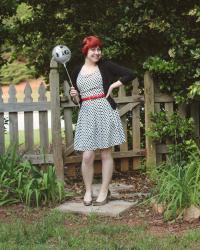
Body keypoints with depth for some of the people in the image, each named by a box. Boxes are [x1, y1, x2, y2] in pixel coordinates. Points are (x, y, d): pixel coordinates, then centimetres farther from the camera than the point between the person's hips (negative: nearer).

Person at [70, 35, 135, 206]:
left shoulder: (106, 65, 2)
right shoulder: (77, 71, 12)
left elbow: (130, 74, -1)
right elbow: (76, 100, 17)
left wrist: (112, 86, -5)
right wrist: (74, 96, -5)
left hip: (105, 111, -2)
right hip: (86, 113, 3)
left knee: (106, 154, 3)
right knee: (87, 156, -3)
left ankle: (104, 191, 12)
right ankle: (88, 191, 13)